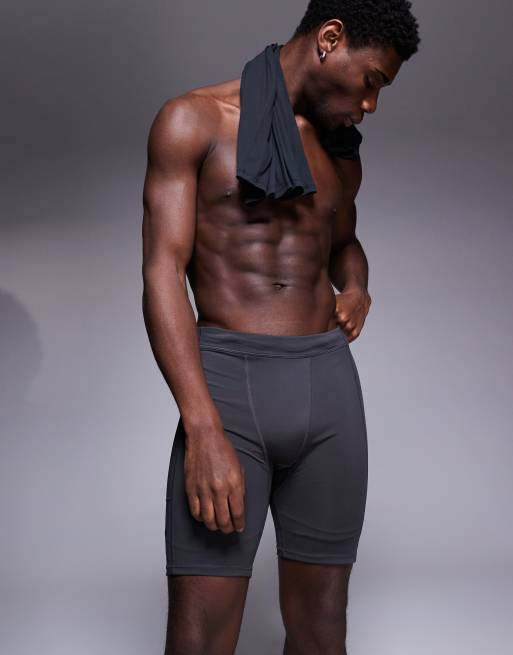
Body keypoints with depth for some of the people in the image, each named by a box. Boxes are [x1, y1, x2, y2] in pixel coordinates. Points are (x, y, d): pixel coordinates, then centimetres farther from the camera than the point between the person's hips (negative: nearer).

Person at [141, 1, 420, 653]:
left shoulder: (342, 156, 18)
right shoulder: (193, 121, 1)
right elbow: (162, 275, -8)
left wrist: (356, 288, 11)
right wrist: (204, 429, -19)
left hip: (329, 384, 5)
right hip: (226, 381, -5)